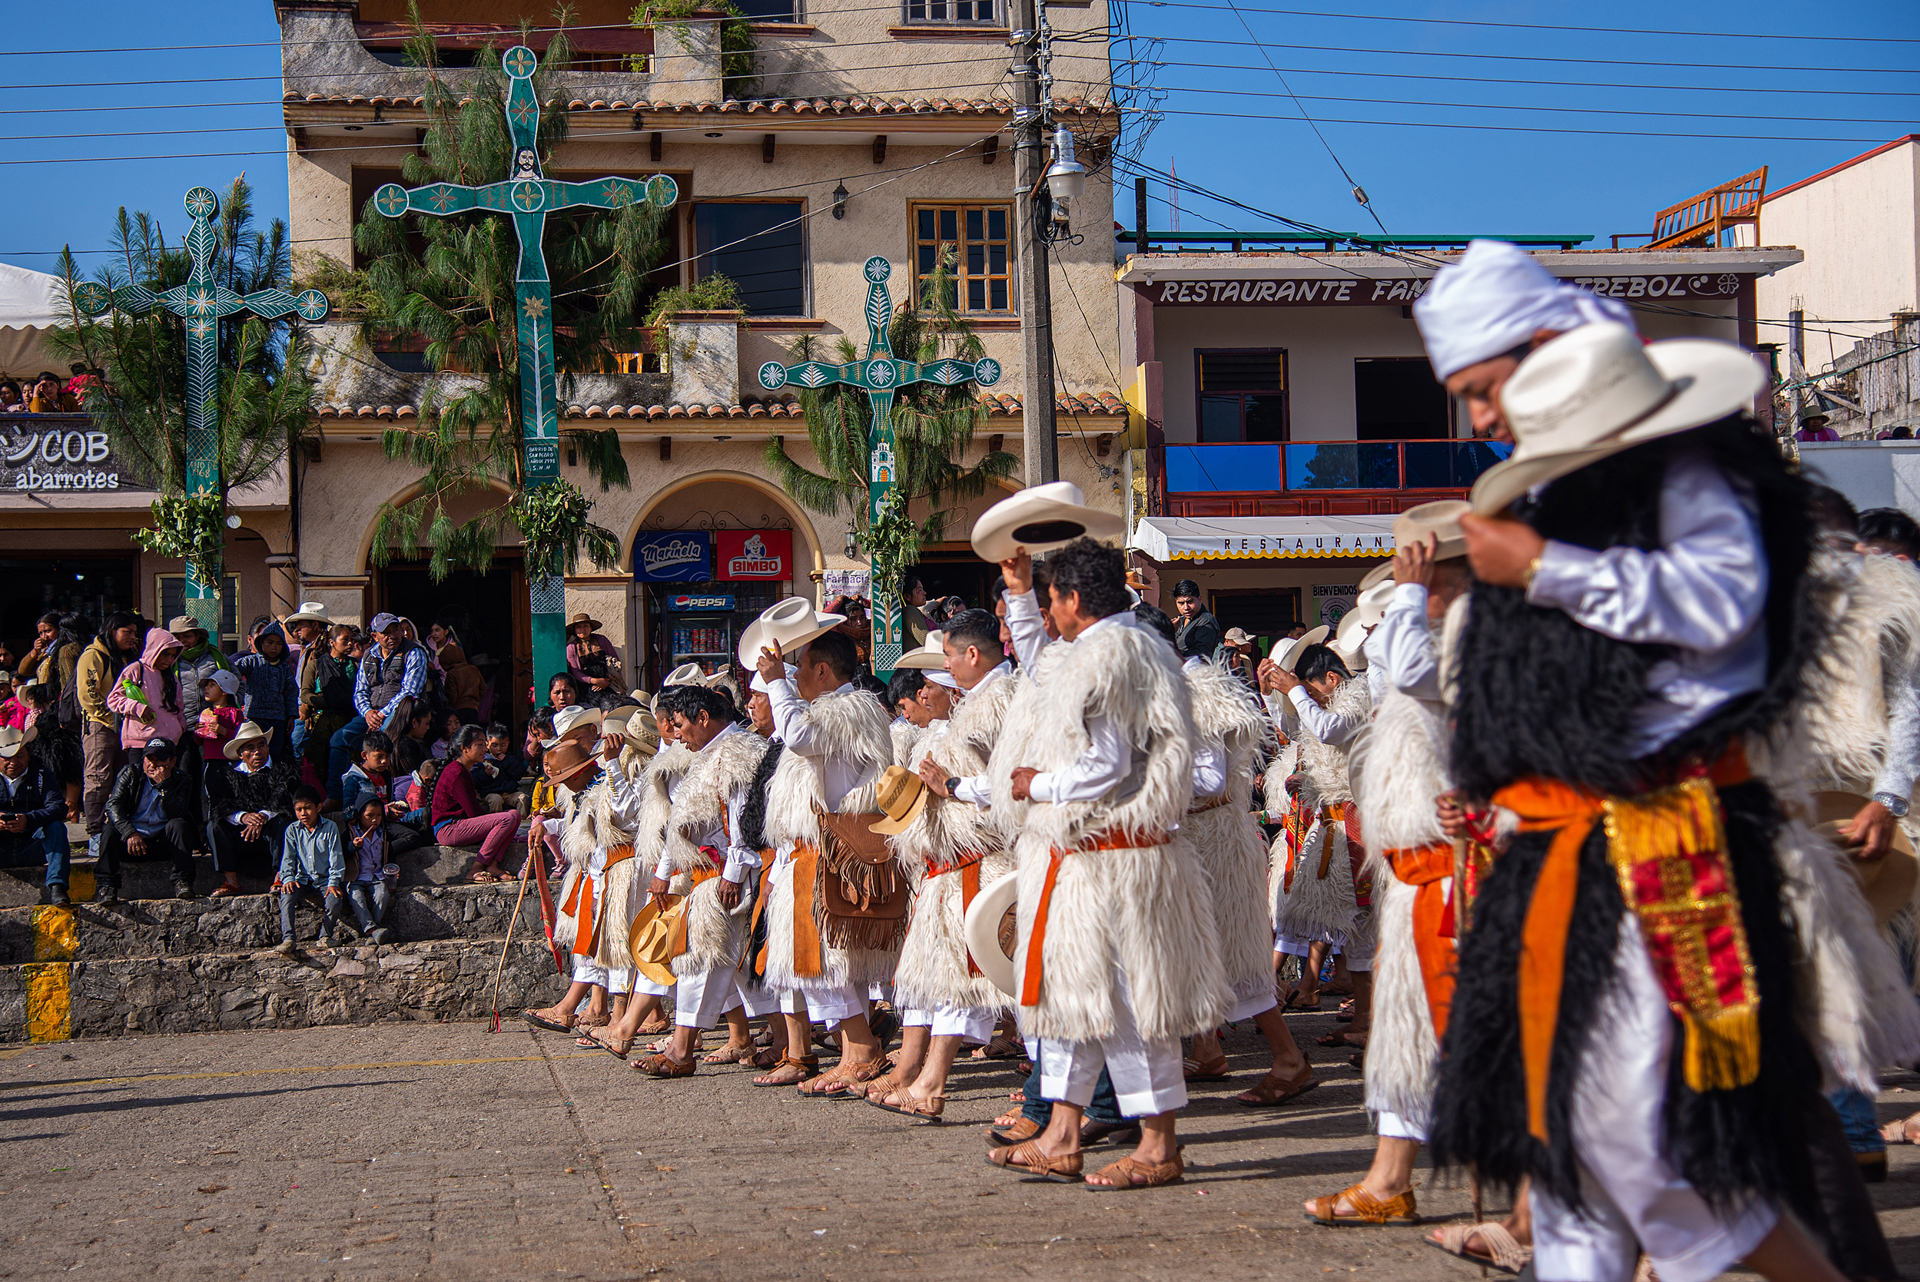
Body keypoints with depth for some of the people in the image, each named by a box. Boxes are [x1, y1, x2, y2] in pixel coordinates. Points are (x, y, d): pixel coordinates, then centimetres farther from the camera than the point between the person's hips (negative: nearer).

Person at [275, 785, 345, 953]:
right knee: (286, 896, -30)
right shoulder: (292, 830, 5)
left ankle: (326, 936, -3)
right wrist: (288, 879, -15)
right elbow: (288, 858, 3)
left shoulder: (329, 828, -1)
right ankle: (287, 939, -32)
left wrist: (333, 883, -14)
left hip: (325, 879, -2)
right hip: (303, 880, 2)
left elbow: (336, 858, -3)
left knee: (333, 902, -30)